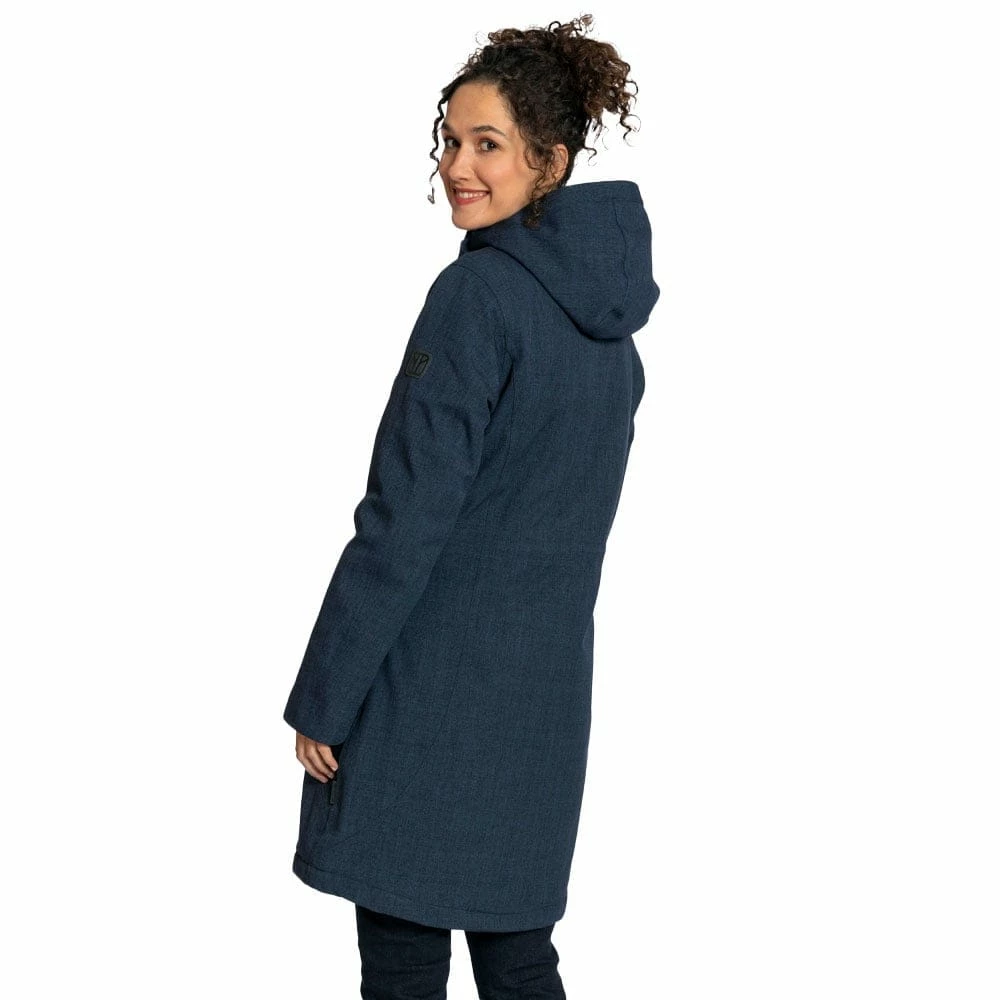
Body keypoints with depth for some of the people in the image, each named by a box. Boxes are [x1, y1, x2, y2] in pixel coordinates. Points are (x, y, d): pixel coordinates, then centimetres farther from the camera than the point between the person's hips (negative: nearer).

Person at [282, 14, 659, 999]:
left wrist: (322, 697, -12)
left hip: (433, 690, -8)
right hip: (547, 688, 8)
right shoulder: (605, 307, 9)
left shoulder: (479, 294, -15)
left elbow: (406, 517, -17)